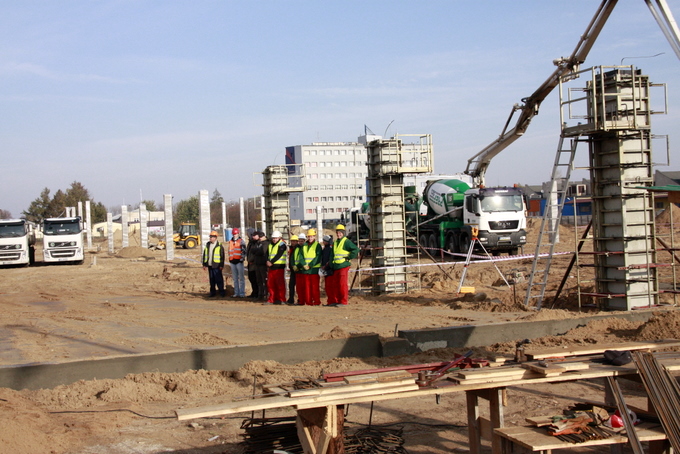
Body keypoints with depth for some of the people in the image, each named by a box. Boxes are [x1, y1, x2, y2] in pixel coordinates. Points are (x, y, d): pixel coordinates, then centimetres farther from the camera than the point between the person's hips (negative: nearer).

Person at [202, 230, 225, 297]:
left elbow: (222, 256, -6)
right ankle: (212, 292, 16)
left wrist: (221, 265, -9)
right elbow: (205, 255, 16)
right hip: (209, 265, 6)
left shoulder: (219, 246, -4)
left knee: (218, 279, -6)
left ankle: (221, 291, 0)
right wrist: (204, 264, 12)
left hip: (216, 266, -6)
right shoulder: (207, 245, 13)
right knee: (211, 279, 9)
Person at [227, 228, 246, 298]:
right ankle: (236, 293, 13)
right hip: (232, 261, 6)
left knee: (241, 278, -4)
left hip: (239, 261, -6)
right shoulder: (231, 242, 17)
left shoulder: (241, 241, -1)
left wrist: (242, 258, -18)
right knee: (235, 278, 9)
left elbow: (243, 251, -9)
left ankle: (242, 293, -4)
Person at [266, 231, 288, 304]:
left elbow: (279, 255, -16)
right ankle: (272, 299, 14)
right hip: (271, 267, 7)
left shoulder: (282, 244, -6)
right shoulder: (270, 245, 18)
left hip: (279, 267, -7)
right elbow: (267, 254, 10)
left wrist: (271, 262, -19)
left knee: (280, 283, -6)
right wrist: (267, 261, -9)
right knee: (270, 284, 7)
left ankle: (281, 299, -2)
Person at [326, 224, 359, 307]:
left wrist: (348, 257, -13)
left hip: (344, 266, -8)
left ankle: (343, 301, -4)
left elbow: (356, 249, -13)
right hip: (336, 267, 8)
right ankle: (336, 301, 14)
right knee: (335, 284, 8)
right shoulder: (335, 243, 19)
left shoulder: (346, 241, -6)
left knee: (342, 284, -8)